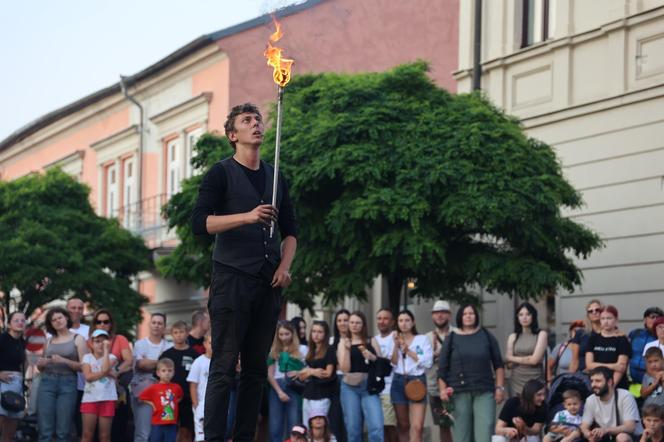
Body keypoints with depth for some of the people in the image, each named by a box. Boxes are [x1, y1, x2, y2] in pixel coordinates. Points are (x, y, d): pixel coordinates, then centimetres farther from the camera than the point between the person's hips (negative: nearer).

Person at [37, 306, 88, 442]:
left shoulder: (78, 339, 7)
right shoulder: (49, 341, 16)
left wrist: (64, 361, -15)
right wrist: (40, 363, 0)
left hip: (67, 384, -2)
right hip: (47, 383, 3)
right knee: (45, 431, -5)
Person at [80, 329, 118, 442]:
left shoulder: (111, 357, 6)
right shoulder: (87, 357, 5)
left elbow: (105, 368, -16)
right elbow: (88, 377, -9)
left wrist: (106, 350, -10)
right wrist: (107, 373, -13)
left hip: (107, 399, 0)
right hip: (90, 398, 0)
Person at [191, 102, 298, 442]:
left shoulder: (275, 177, 18)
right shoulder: (221, 174, 2)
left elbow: (290, 231, 22)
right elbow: (200, 222, -11)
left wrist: (285, 266, 5)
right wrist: (248, 216, -22)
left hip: (269, 284, 5)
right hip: (232, 280, -5)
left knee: (256, 369, 5)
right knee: (224, 368, -8)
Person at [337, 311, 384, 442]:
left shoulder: (371, 342, 10)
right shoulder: (344, 343, 8)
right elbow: (345, 368, -2)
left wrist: (372, 357, -9)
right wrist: (347, 349, -13)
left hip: (369, 387, 0)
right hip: (350, 387, 0)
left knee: (376, 428, -15)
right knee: (353, 429, 3)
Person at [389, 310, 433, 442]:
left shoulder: (422, 339, 2)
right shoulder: (394, 339, 11)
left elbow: (428, 362, -9)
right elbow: (393, 364, 3)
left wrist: (408, 350, -10)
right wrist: (396, 346, -8)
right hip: (398, 382, 3)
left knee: (417, 426, -15)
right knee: (403, 425, 10)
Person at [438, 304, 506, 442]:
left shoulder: (487, 336, 8)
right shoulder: (452, 339, 7)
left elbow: (498, 364, 10)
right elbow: (442, 367, 5)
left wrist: (500, 387, 2)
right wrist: (442, 389, -5)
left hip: (484, 392, 0)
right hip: (459, 393, 0)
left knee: (485, 431, -9)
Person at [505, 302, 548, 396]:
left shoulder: (541, 334, 2)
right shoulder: (512, 337, 11)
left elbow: (535, 359, -6)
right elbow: (509, 363, 6)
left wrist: (513, 358, 3)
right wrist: (527, 359, -6)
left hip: (536, 381, -2)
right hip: (516, 382, 2)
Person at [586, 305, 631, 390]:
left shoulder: (622, 340, 1)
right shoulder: (593, 339, 11)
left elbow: (621, 368, -7)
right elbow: (589, 364, 3)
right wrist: (611, 366, -8)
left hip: (617, 387, -3)